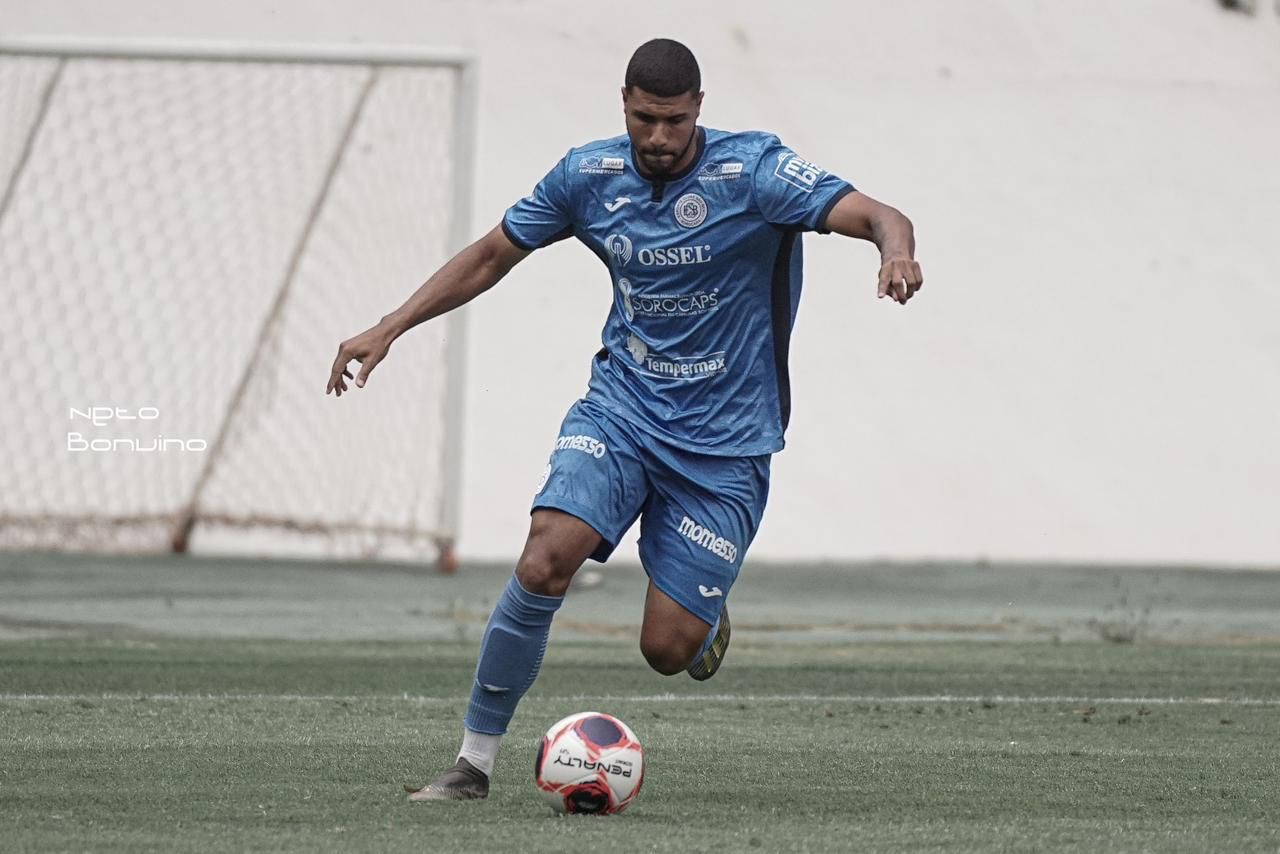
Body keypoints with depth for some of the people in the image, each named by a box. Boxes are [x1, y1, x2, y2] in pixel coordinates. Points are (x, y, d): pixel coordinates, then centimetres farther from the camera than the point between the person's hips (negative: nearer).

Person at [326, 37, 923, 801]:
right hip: (621, 407, 2)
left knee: (668, 650, -6)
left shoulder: (753, 170, -14)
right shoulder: (589, 176, -2)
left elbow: (874, 216, -24)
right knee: (544, 563, -24)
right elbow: (492, 257, 11)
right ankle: (476, 760, -12)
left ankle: (708, 618, 34)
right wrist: (388, 330, 4)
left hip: (724, 442, -2)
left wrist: (896, 249, -48)